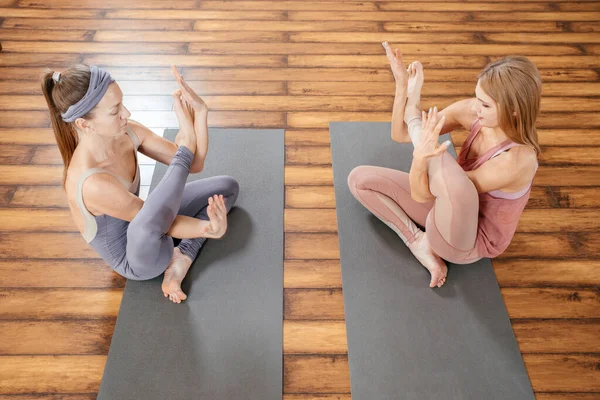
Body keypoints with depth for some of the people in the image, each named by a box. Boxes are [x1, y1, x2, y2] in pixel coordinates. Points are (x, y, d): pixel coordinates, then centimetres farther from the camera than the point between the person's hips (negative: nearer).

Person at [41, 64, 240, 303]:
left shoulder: (127, 133, -15)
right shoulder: (93, 183, -36)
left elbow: (195, 165, -14)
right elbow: (150, 219, -25)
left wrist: (199, 113, -27)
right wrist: (207, 227, -23)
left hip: (145, 229, 8)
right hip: (136, 261, -8)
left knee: (227, 187, 9)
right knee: (147, 224, -45)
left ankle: (182, 260, -6)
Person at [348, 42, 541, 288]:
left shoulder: (515, 160, -33)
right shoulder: (471, 111, -15)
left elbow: (421, 194, -29)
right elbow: (399, 135, -11)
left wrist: (421, 156, -50)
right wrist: (402, 87, -26)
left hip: (466, 242, -6)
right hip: (448, 206, 7)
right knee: (359, 179, -1)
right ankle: (417, 241, -6)